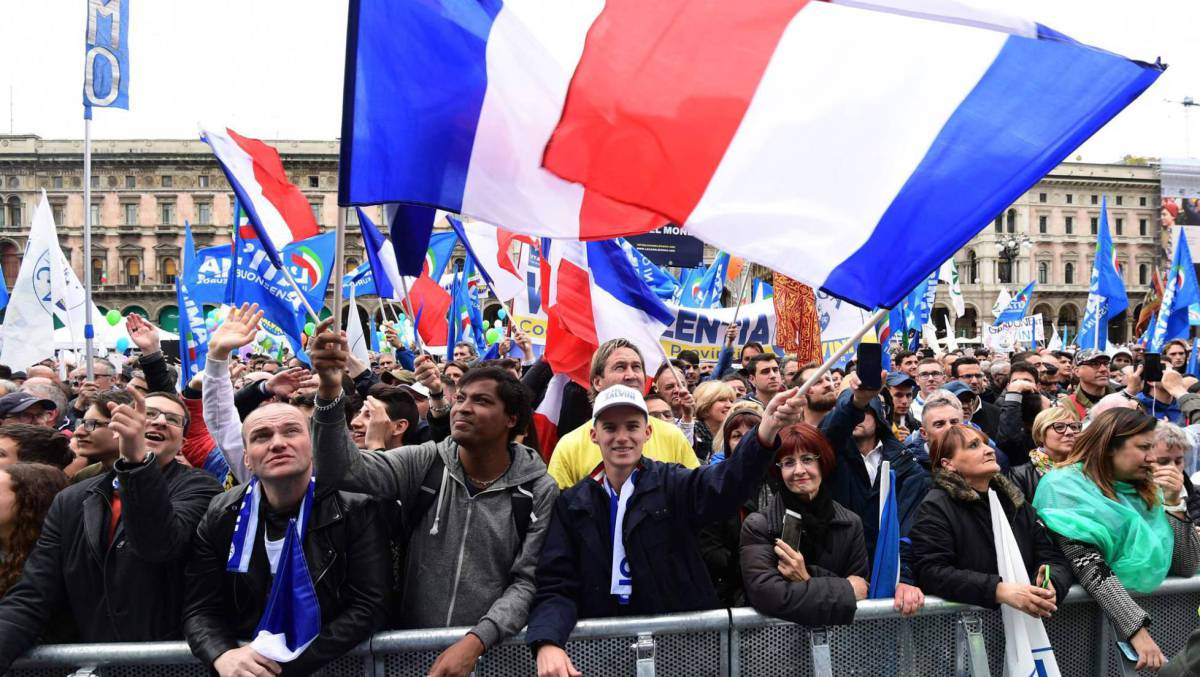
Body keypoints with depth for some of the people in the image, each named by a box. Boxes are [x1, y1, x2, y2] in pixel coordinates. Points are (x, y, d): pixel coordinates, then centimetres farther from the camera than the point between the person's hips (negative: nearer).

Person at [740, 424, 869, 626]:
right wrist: (845, 590, -13)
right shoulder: (757, 526, -7)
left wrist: (807, 580, -15)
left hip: (838, 626, 3)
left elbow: (863, 589, 0)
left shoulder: (850, 523, 3)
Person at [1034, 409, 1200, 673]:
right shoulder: (1065, 486, -8)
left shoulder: (1144, 490, 9)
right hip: (1092, 608, -5)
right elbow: (1087, 566, -19)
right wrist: (1136, 628, -26)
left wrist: (1173, 502, -1)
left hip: (1152, 604, 5)